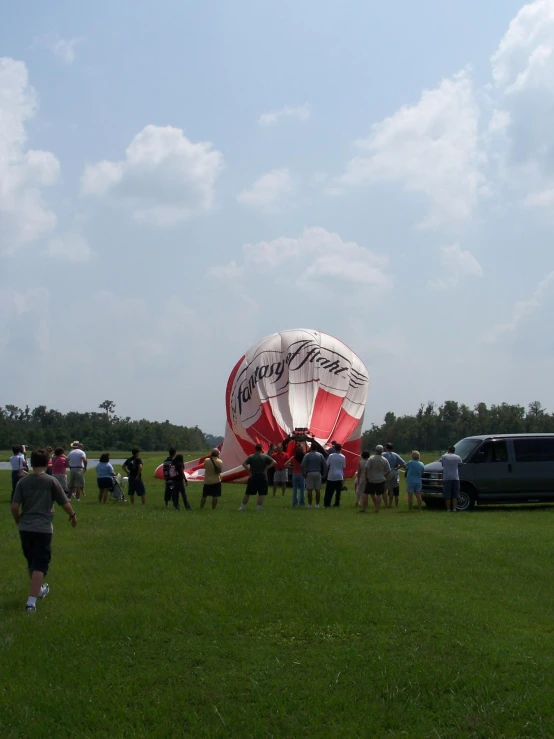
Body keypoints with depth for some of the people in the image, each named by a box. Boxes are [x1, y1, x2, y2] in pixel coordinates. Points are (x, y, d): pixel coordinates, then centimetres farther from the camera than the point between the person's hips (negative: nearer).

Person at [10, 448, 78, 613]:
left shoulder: (22, 482, 2)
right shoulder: (51, 481, -5)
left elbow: (14, 506, -1)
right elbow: (65, 504, -3)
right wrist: (73, 515, 17)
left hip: (25, 528, 4)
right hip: (43, 529, -4)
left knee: (31, 562, 23)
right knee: (40, 565, -4)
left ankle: (38, 589, 45)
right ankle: (31, 601, -15)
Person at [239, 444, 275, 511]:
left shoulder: (251, 457, -2)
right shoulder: (265, 457, 0)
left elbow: (244, 464, -13)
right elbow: (274, 462, -7)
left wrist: (249, 470, -7)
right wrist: (267, 468, -6)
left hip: (253, 477, 0)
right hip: (262, 477, 0)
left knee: (247, 493, 8)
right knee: (261, 494, 3)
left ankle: (243, 506, 12)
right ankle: (259, 507, -2)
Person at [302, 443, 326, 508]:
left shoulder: (307, 455, -3)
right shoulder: (320, 455, 5)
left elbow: (303, 465, -10)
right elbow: (325, 465, 4)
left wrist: (304, 473, 0)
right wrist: (323, 474, 9)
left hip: (309, 473, -2)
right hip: (318, 473, 2)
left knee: (310, 490, -1)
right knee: (318, 490, 6)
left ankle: (309, 504, -2)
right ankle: (317, 504, 6)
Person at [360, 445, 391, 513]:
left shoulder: (371, 458, -11)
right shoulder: (385, 460, -2)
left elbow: (366, 468, -14)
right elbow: (388, 471, 1)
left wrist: (366, 477, -4)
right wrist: (383, 476, 13)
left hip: (371, 480, -2)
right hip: (381, 480, 2)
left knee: (366, 494, 7)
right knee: (379, 495, 7)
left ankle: (363, 508, 6)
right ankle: (377, 509, 4)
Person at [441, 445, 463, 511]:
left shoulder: (444, 457, 1)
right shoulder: (457, 457, 3)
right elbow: (460, 464, 15)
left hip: (446, 478, -1)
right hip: (455, 478, 1)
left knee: (447, 495, 2)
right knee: (455, 495, 7)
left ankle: (448, 509, 1)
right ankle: (454, 508, 3)